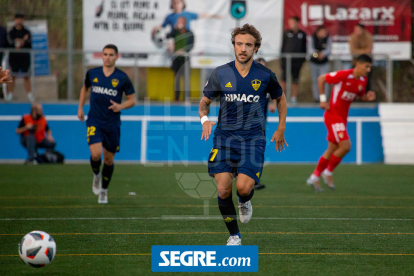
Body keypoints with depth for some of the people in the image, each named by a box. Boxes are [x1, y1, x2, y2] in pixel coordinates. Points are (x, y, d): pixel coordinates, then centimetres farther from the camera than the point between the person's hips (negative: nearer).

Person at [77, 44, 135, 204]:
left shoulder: (122, 78, -5)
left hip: (112, 124, 0)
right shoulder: (92, 74, 1)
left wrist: (121, 106, -18)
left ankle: (104, 190, 28)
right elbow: (85, 89, 22)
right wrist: (80, 108, 14)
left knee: (109, 159, 8)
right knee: (96, 154, -20)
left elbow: (132, 100, 1)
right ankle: (96, 175, 13)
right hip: (94, 122, 0)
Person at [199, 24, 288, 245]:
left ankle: (245, 202, 20)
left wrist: (281, 129, 16)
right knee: (223, 189, -11)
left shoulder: (265, 75, 0)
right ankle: (234, 235, 9)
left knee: (244, 187, -19)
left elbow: (280, 98, 18)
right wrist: (204, 119, -8)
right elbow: (205, 101, 14)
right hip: (224, 137, 1)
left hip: (253, 139, -1)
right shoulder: (220, 74, 1)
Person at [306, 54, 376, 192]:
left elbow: (360, 95, 20)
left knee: (332, 150, 12)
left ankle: (314, 178, 22)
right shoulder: (344, 75, -19)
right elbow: (321, 79, -10)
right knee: (345, 146, -16)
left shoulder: (363, 80, 3)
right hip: (333, 115, -8)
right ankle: (328, 172, 2)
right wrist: (322, 99, -12)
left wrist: (367, 97, -4)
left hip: (342, 118, 8)